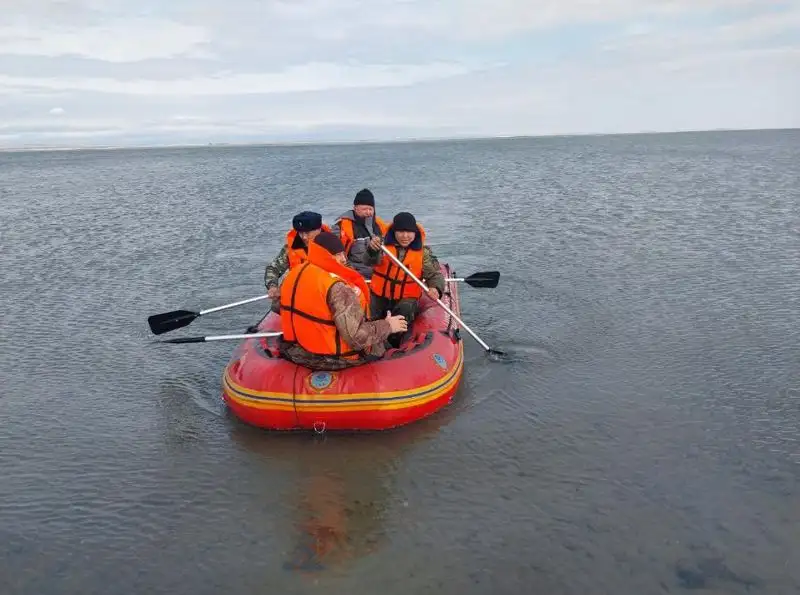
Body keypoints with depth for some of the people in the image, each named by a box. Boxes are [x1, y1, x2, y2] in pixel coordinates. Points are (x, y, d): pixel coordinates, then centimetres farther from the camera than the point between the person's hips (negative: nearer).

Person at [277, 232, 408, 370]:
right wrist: (387, 326, -15)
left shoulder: (294, 274, -2)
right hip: (333, 358, -8)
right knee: (379, 345, 19)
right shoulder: (336, 287, -28)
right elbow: (356, 337, -30)